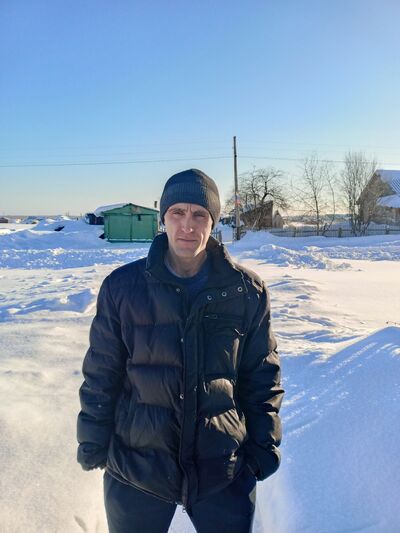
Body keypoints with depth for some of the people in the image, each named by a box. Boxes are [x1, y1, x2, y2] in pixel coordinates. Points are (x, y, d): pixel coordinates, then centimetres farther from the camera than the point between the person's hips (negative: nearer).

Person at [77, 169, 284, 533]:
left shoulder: (247, 291, -6)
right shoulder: (122, 287, -7)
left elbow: (262, 377, 2)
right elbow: (101, 376, 0)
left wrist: (264, 445, 3)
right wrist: (93, 443, 3)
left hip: (224, 470, 0)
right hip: (135, 467, 1)